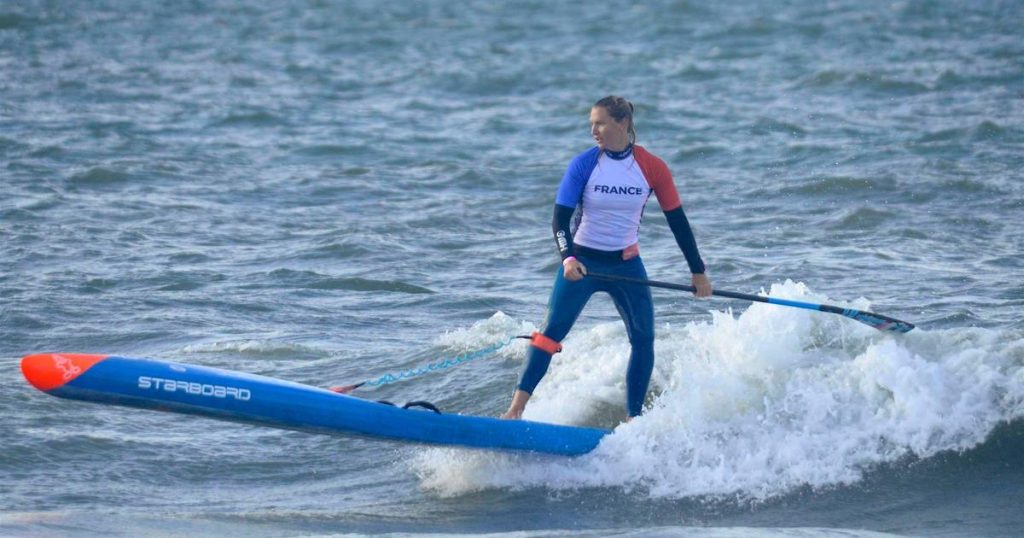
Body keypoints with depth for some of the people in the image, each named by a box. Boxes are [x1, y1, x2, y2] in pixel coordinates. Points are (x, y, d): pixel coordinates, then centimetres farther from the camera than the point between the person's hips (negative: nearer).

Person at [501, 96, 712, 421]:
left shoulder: (653, 168, -7)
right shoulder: (584, 165, -10)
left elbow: (677, 221, 1)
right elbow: (560, 218, -11)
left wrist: (698, 271, 2)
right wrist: (567, 257, -29)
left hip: (626, 264, 2)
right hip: (581, 262, -2)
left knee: (644, 339, -2)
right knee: (552, 331, -9)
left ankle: (634, 419, 7)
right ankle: (517, 405, -10)